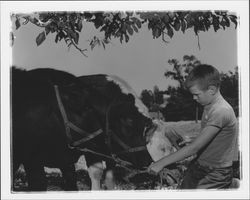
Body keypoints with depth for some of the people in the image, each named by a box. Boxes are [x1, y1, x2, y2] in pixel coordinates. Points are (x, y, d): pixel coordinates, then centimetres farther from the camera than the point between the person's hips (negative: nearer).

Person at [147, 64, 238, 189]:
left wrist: (162, 163, -22)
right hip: (198, 167, 9)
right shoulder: (209, 107, 7)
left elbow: (194, 147, -25)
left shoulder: (221, 111, -24)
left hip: (216, 175, -9)